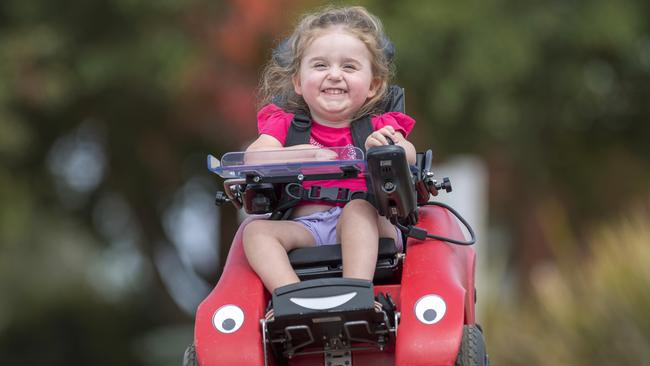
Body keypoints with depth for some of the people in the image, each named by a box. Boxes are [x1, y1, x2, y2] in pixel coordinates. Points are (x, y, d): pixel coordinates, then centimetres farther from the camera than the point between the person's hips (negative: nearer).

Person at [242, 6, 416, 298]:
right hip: (304, 227, 1)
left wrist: (386, 148, -28)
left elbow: (408, 157, -2)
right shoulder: (284, 125, 21)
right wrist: (294, 155, -22)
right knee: (256, 229, -24)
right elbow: (253, 156, 1)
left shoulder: (380, 127, 19)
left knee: (358, 207, -32)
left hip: (371, 229, -1)